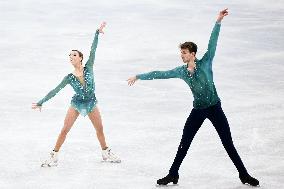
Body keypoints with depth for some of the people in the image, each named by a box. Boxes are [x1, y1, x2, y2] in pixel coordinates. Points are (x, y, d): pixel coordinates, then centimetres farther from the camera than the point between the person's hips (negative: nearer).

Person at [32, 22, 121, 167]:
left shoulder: (88, 68, -11)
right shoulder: (69, 78, -11)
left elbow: (93, 50, -17)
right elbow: (55, 91, -7)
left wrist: (97, 33, -23)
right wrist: (41, 102, -9)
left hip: (91, 103, 1)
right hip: (76, 104, -1)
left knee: (100, 129, 12)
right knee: (65, 130, -5)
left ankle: (106, 153, 29)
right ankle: (54, 156, 1)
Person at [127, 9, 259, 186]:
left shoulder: (205, 63, -8)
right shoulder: (181, 71, 2)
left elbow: (212, 43, -17)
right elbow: (160, 74, 9)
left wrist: (218, 22, -28)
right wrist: (138, 77, 13)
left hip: (214, 107, -4)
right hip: (198, 110, 4)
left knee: (228, 144, -3)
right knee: (184, 144, 4)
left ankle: (244, 175, 6)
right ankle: (173, 175, 14)